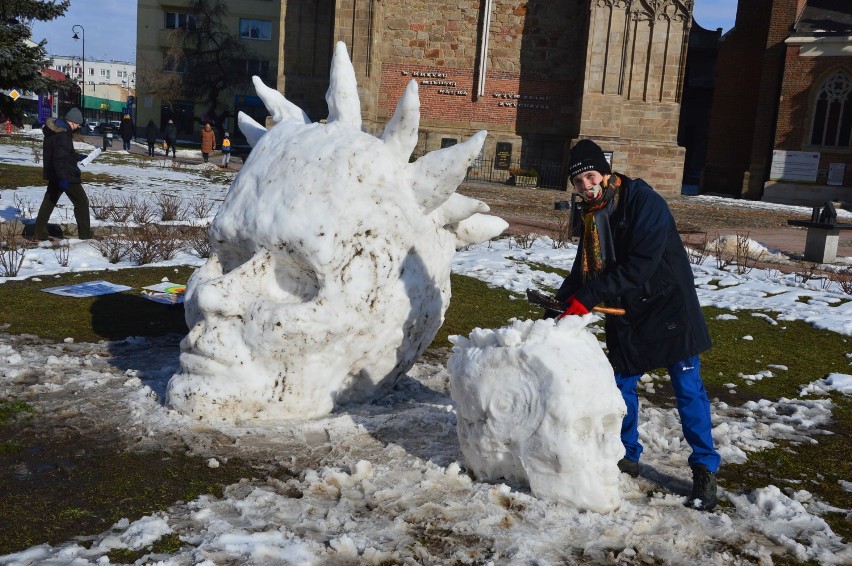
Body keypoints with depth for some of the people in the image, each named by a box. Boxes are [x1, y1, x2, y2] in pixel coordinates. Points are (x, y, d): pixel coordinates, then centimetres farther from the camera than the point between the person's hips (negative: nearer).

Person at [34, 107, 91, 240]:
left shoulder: (54, 130, 10)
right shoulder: (63, 135, -22)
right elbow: (60, 157, -29)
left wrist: (78, 157, 28)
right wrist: (63, 178, -30)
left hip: (53, 174, 10)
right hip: (67, 175, -10)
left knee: (49, 201, 15)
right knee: (81, 202, 2)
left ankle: (39, 232, 17)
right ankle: (85, 234, 4)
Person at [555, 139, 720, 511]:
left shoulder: (645, 202, -21)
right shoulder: (592, 213, 3)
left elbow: (640, 264, -29)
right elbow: (584, 267, 7)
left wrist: (589, 297, -30)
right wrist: (562, 303, -9)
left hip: (668, 307, -7)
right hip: (627, 313, 7)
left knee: (688, 389, -1)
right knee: (622, 385, 11)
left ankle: (705, 470, 10)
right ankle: (627, 457, 27)